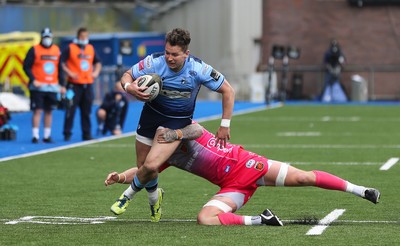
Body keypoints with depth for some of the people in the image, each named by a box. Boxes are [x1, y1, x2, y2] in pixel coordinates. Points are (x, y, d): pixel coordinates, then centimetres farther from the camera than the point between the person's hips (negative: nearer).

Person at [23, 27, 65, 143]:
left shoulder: (57, 50, 10)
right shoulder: (34, 50, -3)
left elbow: (60, 69, 15)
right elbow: (26, 66, -5)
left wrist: (62, 85, 11)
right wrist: (33, 80, -16)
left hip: (52, 87, 4)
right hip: (38, 86, -4)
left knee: (49, 111, 8)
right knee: (37, 111, -7)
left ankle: (47, 136, 15)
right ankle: (35, 136, -5)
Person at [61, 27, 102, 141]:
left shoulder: (91, 48, 13)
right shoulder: (70, 48, -2)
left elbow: (98, 62, 24)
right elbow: (61, 63, -5)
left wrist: (96, 72, 7)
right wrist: (69, 73, -16)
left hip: (88, 84, 5)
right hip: (74, 84, -5)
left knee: (86, 111, 7)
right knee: (71, 109, -6)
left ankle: (86, 134, 13)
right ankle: (67, 134, 1)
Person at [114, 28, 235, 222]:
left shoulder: (198, 69, -24)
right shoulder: (154, 62, -21)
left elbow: (228, 91, -12)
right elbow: (127, 75, -6)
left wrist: (225, 125, -10)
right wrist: (129, 86, -31)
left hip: (178, 121, -2)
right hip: (151, 113, 2)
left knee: (151, 166, -20)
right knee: (143, 167, 7)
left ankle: (129, 194, 11)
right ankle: (154, 198, 40)